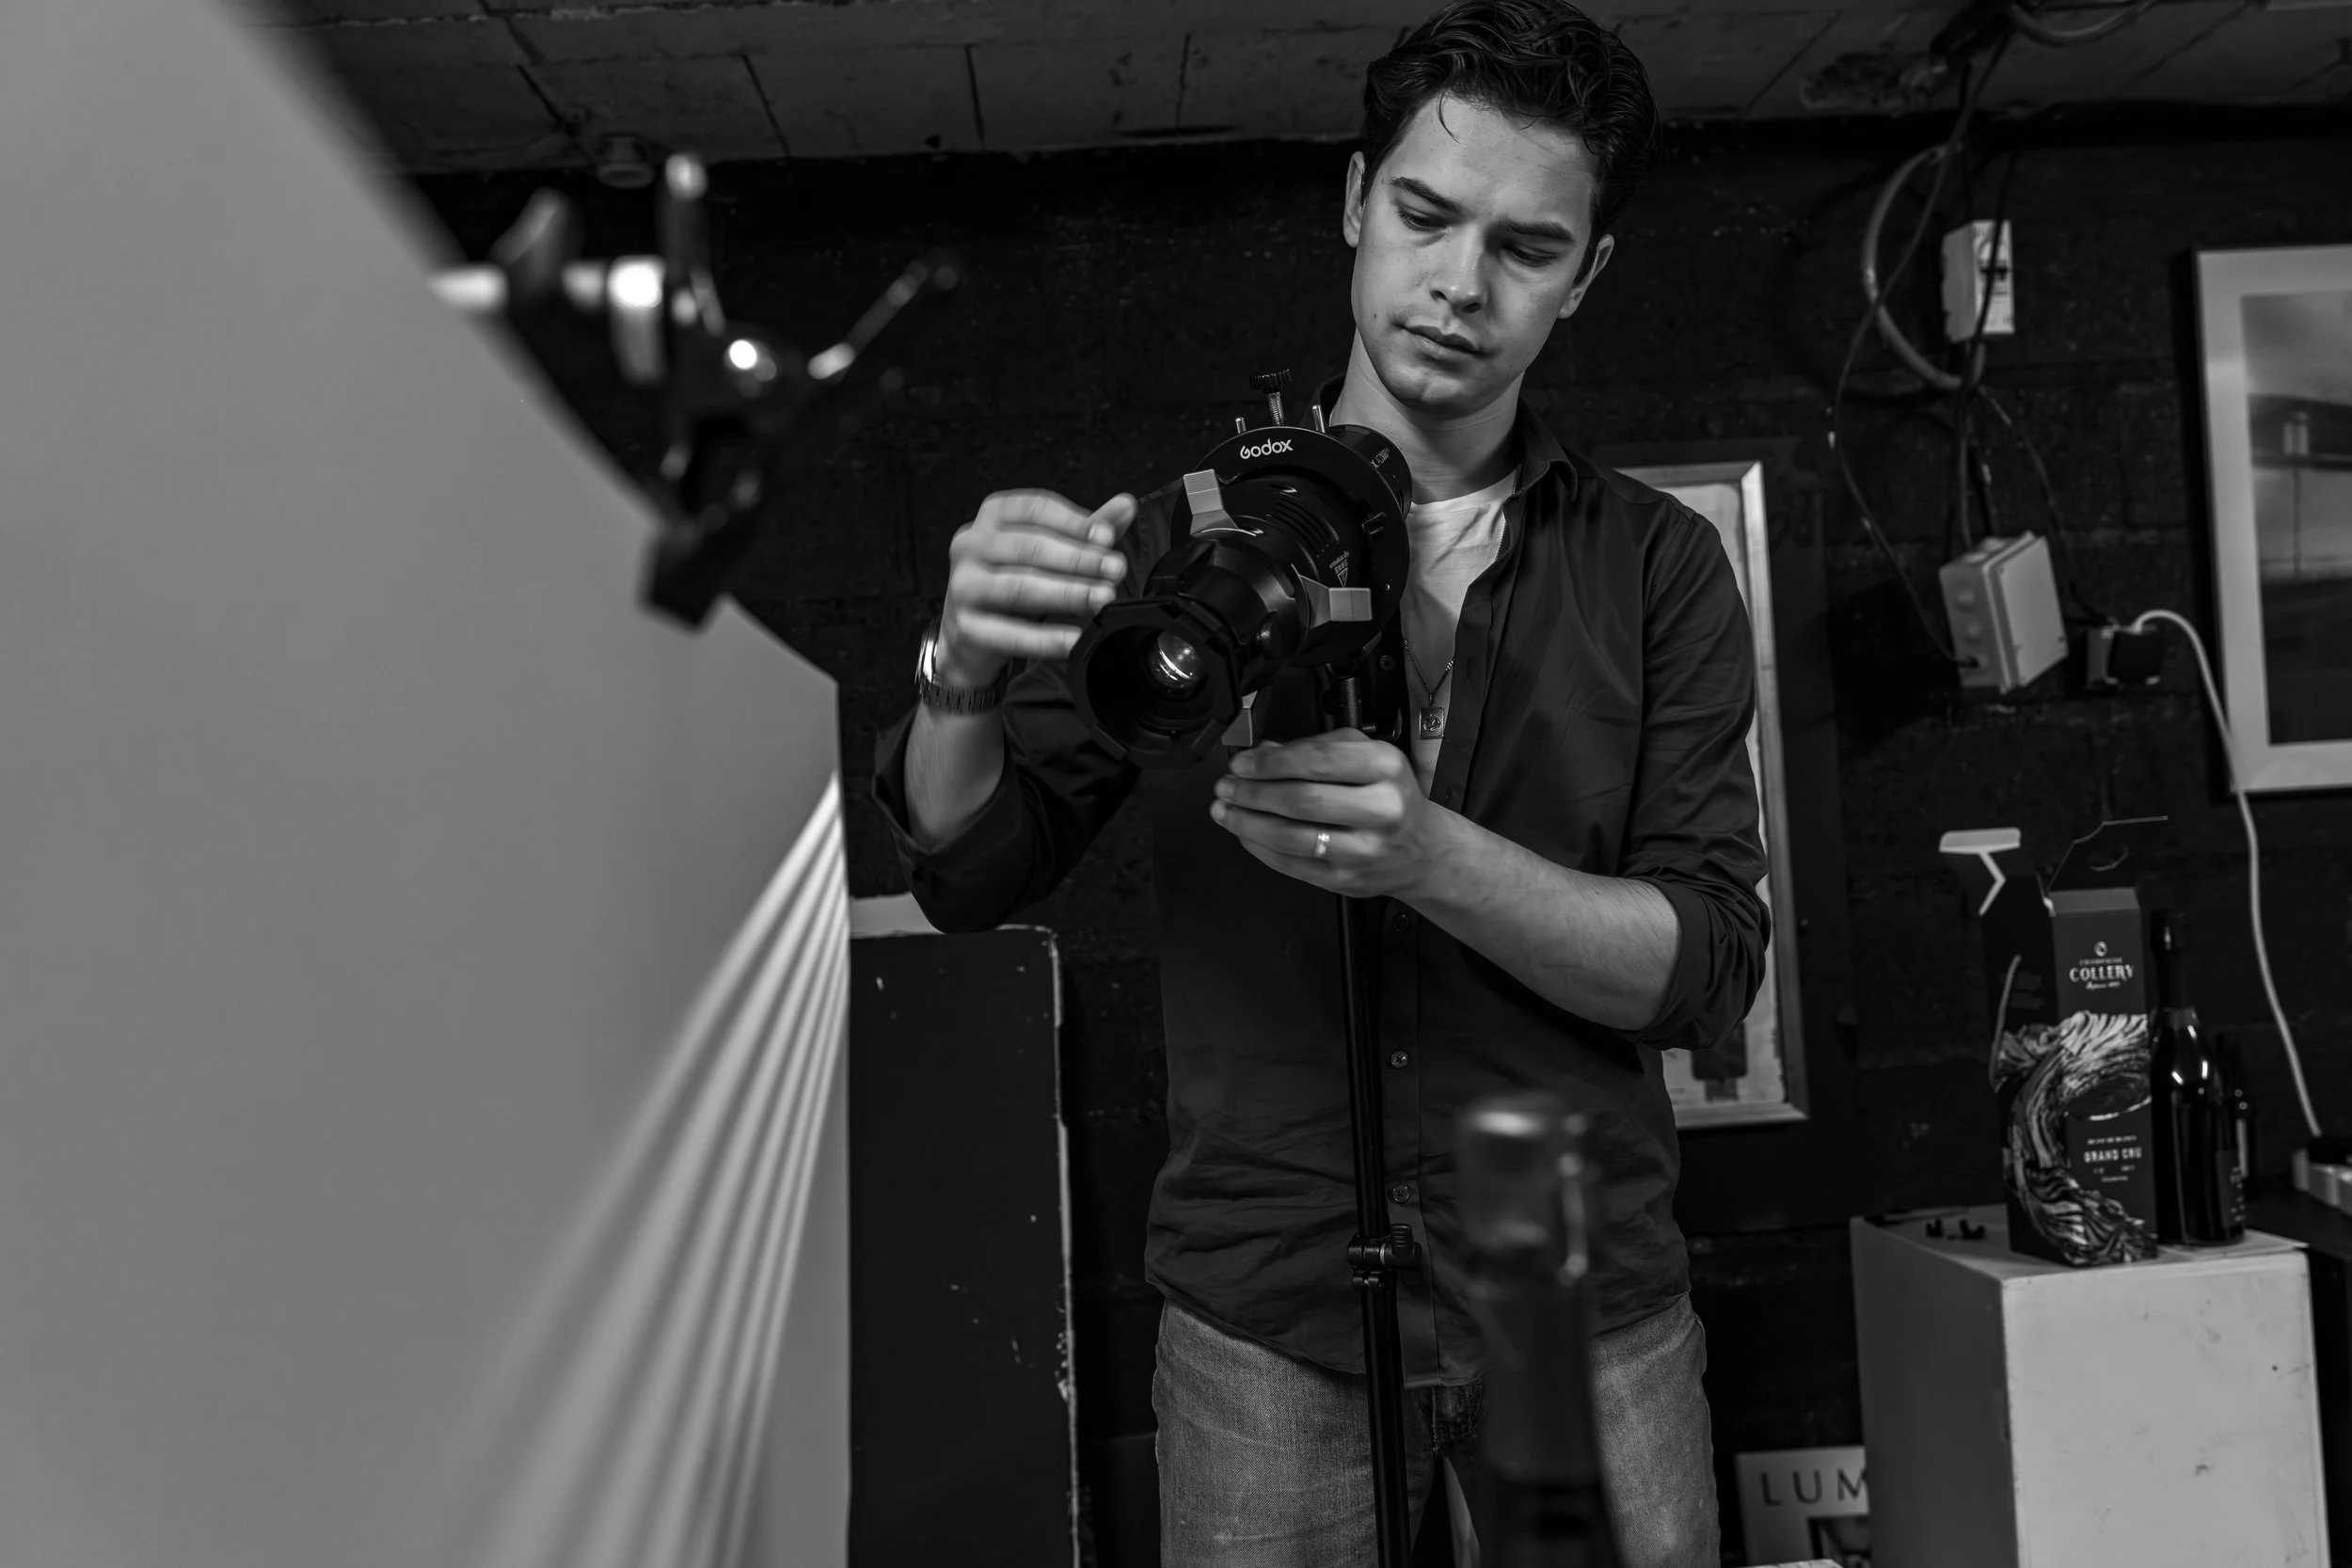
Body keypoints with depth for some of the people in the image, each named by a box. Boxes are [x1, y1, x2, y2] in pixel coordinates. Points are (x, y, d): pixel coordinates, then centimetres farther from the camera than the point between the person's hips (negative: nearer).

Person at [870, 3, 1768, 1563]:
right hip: (1263, 1315, 0)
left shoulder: (1660, 565, 0)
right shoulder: (1190, 534, 0)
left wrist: (1426, 856, -25)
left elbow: (1708, 963, -7)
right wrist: (962, 682, -23)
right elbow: (972, 878, -2)